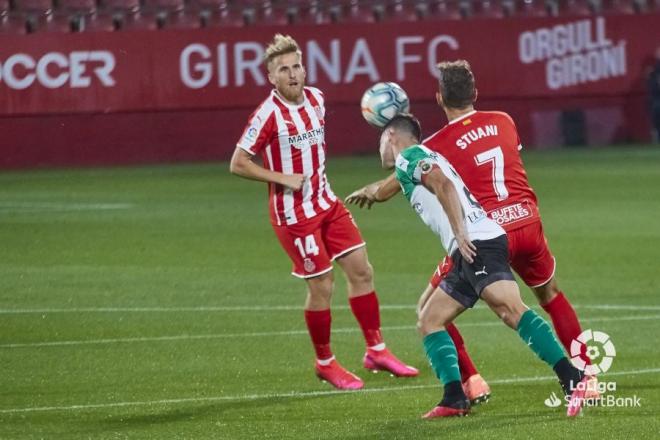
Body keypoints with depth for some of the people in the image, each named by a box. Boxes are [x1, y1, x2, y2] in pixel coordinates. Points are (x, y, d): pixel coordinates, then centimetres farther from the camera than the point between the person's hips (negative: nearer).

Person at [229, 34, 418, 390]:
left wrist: (315, 174, 12)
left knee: (361, 269, 5)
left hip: (325, 202, 7)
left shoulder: (316, 99, 3)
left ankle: (376, 350, 16)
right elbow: (238, 164, -15)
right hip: (293, 212, -7)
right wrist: (283, 178, -20)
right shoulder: (269, 114, -18)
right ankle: (325, 363, 15)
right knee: (321, 285, -3)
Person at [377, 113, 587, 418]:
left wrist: (460, 233, -18)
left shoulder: (409, 156, 3)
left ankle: (573, 379, -37)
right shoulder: (421, 160, 32)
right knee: (429, 321, 12)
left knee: (509, 308, -26)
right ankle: (454, 399, 2)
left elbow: (443, 184, -13)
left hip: (478, 243, -10)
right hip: (466, 253, 10)